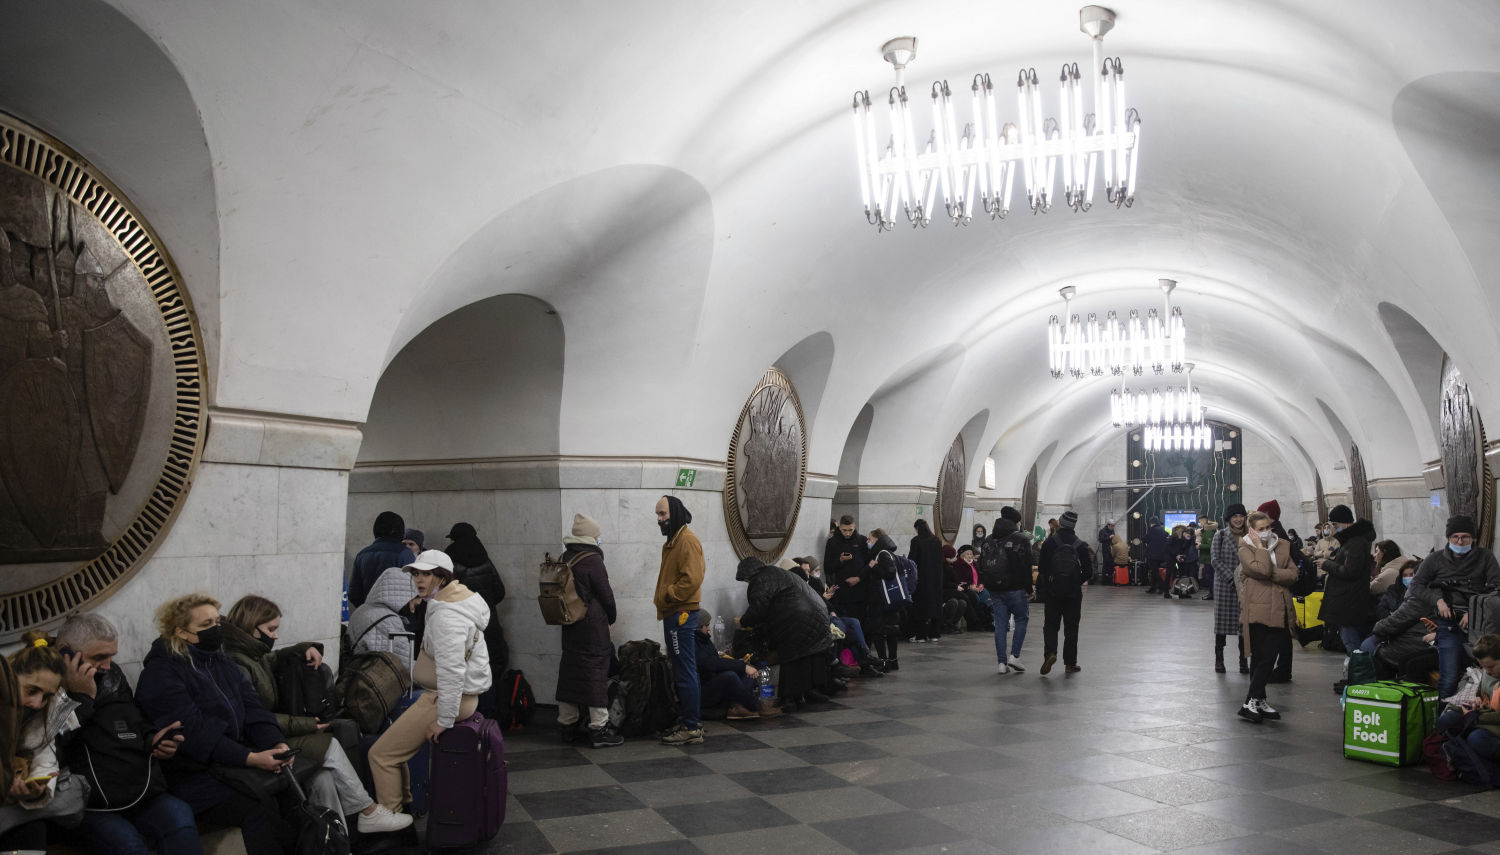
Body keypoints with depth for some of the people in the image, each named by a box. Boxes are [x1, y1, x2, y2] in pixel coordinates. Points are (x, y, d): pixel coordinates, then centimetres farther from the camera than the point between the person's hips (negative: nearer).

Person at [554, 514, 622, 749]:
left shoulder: (563, 559, 8)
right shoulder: (592, 559, -15)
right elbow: (605, 594, -10)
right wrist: (611, 618, 6)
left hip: (570, 625, 8)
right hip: (593, 627, -7)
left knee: (569, 670, 12)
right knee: (595, 671, -2)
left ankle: (568, 724, 20)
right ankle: (599, 728, 0)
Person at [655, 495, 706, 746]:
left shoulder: (687, 541, -14)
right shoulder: (672, 541, 19)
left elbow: (692, 579, -23)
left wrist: (666, 594, -15)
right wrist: (664, 600, 13)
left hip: (682, 615, -11)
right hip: (673, 614, 11)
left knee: (685, 673, -7)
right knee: (680, 672, 15)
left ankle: (691, 728, -3)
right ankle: (686, 722, 23)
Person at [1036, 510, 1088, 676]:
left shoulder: (1049, 543, -7)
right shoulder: (1080, 545, -3)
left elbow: (1042, 566, -7)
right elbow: (1087, 569, -3)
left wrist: (1045, 582, 10)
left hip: (1052, 591, -1)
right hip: (1073, 592, 1)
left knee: (1051, 624, 7)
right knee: (1071, 627, 9)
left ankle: (1050, 653, -17)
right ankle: (1070, 663, 11)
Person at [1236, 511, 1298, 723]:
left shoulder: (1282, 546, 14)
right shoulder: (1245, 549, 0)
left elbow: (1293, 574, 3)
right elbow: (1262, 570, -17)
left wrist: (1271, 574, -10)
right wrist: (1261, 548, -7)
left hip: (1278, 609, 4)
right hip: (1256, 608, -4)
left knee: (1269, 656, 2)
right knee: (1260, 657, -2)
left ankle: (1256, 701, 9)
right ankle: (1252, 702, 4)